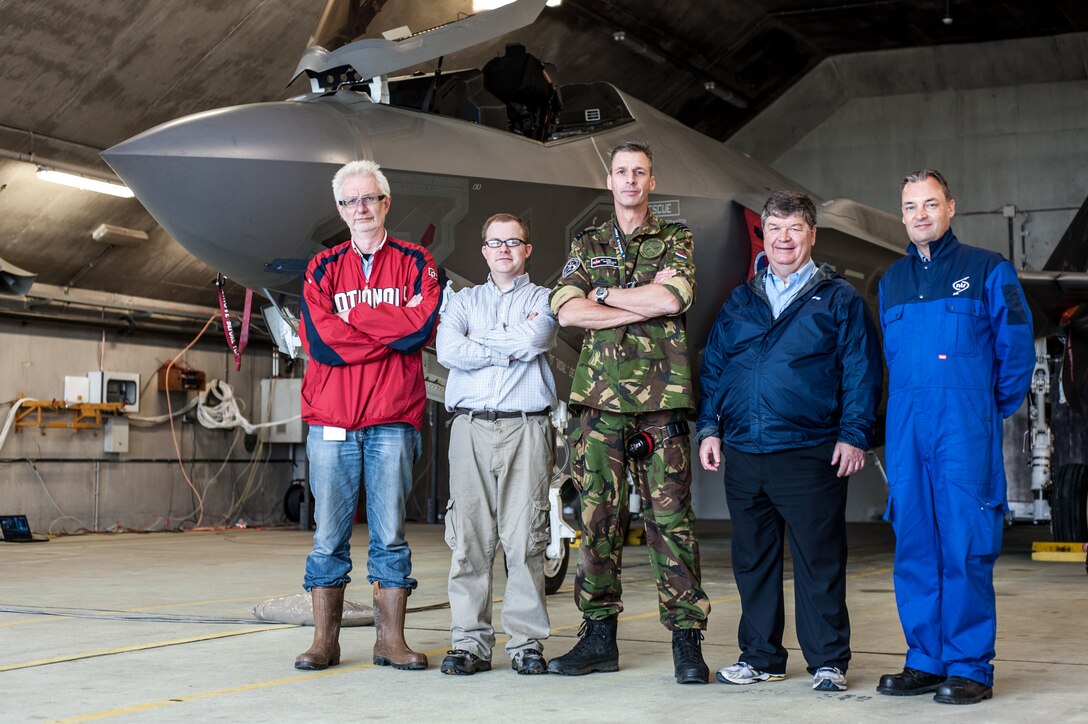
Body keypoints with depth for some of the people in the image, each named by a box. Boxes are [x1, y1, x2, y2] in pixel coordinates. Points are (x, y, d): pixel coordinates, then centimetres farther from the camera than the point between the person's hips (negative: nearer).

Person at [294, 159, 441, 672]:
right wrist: (391, 331, -5)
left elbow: (423, 323, -10)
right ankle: (324, 640, 9)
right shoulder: (323, 268, 11)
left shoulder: (415, 263, 10)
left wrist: (352, 319, -6)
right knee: (329, 536, 2)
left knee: (390, 534, 2)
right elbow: (320, 341, -5)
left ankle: (391, 639, 8)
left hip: (393, 419, -1)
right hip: (331, 421, 1)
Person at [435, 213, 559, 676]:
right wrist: (511, 349, -3)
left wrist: (478, 340, 1)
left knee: (525, 539, -4)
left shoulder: (543, 299, 14)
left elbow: (535, 339, -8)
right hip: (471, 427, 2)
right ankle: (471, 642, 2)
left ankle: (527, 642, 1)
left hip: (526, 428, -1)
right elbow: (448, 352, -1)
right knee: (468, 538, -2)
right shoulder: (463, 301, 18)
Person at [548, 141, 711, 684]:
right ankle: (598, 637, 10)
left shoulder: (676, 241, 11)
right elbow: (566, 311, -1)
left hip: (661, 397, -2)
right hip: (600, 397, 2)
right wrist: (644, 303, -5)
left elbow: (673, 298, -9)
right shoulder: (586, 245, 17)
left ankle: (686, 641, -1)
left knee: (670, 518, -4)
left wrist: (604, 294, -1)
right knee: (598, 519, 3)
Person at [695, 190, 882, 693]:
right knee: (752, 561, 10)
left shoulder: (839, 299, 5)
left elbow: (862, 371, 0)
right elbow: (712, 366, 18)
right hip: (743, 454, 4)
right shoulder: (739, 302, 17)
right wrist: (709, 427, 9)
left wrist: (855, 434, -9)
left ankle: (828, 661, 8)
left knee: (818, 562, -2)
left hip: (809, 455, -4)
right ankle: (760, 657, 20)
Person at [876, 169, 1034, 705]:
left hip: (967, 432, -5)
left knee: (966, 547, -6)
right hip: (906, 433, 5)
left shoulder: (987, 270, 3)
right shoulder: (892, 282, 17)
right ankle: (926, 660, 14)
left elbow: (1016, 348, 4)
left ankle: (971, 668, 0)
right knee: (914, 546, 6)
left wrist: (994, 410, 7)